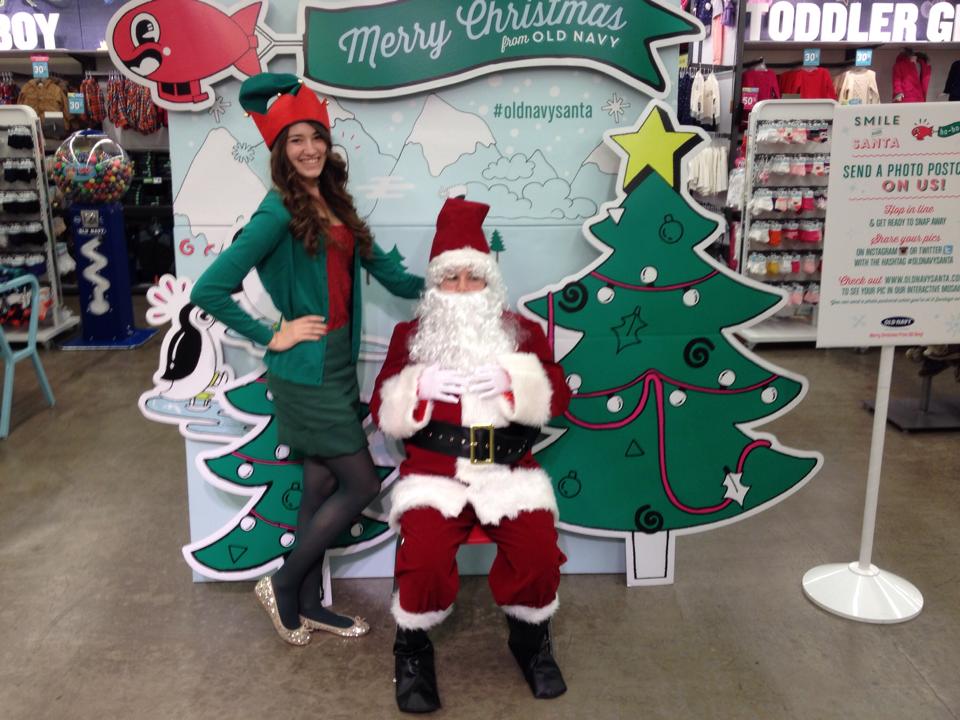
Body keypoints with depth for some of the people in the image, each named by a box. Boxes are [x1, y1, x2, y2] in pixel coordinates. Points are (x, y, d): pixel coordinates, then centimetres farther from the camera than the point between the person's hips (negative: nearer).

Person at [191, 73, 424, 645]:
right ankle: (283, 585, 18)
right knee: (362, 485, -1)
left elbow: (381, 266, 16)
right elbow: (209, 290, -18)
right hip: (307, 371, -8)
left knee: (322, 485, 15)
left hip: (338, 364, 8)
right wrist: (272, 337, -15)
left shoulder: (334, 204, 8)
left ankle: (308, 604, 30)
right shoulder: (279, 214, -16)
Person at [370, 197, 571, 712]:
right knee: (423, 554, -28)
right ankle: (413, 645, 4)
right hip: (433, 470, -1)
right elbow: (381, 412, 6)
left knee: (538, 549, -24)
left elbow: (557, 398, 3)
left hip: (508, 469, 1)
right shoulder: (409, 336, 10)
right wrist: (419, 386, -13)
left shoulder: (522, 332, 12)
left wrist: (513, 382, -15)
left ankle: (530, 636, 10)